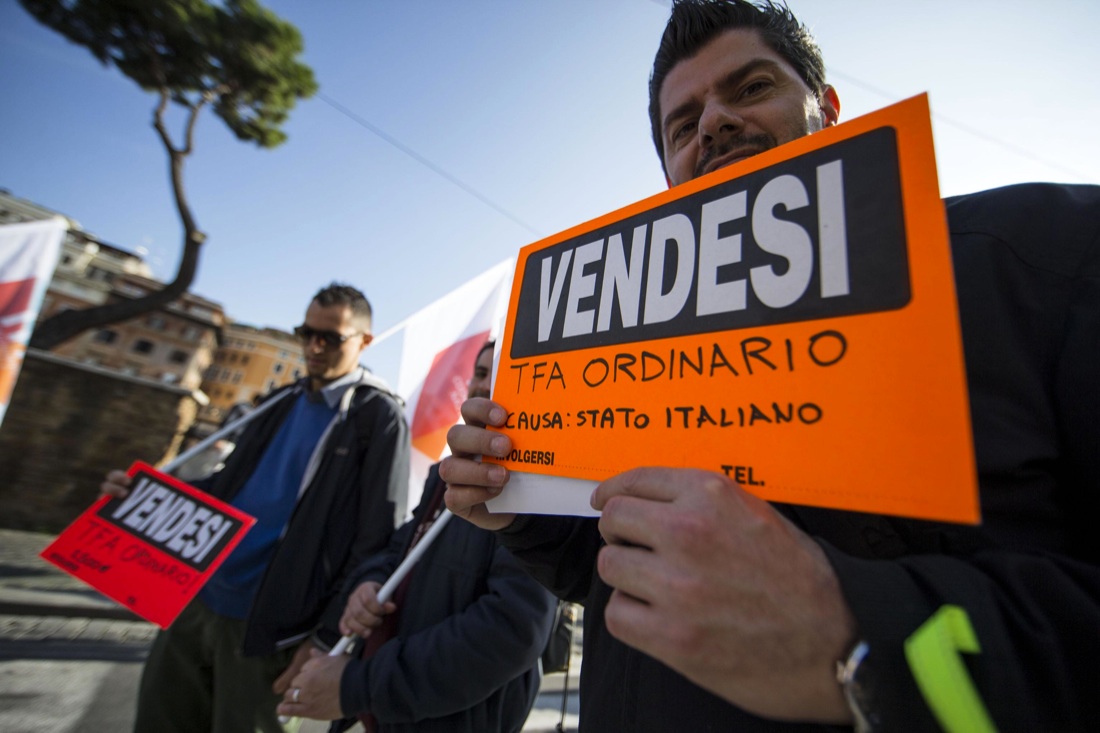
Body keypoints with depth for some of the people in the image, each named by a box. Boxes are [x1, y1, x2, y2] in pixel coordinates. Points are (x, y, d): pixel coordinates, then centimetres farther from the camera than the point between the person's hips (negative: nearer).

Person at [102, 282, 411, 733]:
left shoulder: (378, 416, -14)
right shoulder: (284, 401, 8)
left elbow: (377, 540, -15)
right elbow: (235, 484, 16)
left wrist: (326, 635, -15)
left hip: (267, 624, -6)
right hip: (196, 598, 7)